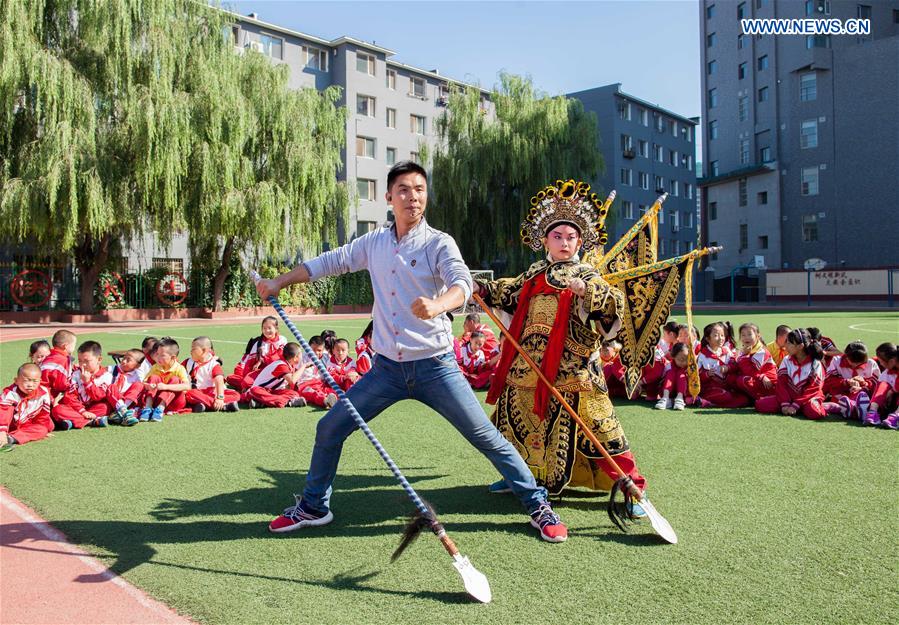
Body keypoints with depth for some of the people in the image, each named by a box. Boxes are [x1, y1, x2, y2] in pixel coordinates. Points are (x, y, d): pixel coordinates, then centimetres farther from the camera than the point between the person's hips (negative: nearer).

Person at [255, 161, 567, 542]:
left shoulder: (439, 243, -7)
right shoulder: (374, 243, 7)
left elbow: (463, 284, -25)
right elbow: (330, 262, 16)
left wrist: (437, 304, -47)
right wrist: (279, 281, 8)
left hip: (435, 367, -4)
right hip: (387, 368, 4)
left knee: (487, 439, -3)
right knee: (329, 429, 7)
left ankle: (538, 506, 15)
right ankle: (313, 507, 28)